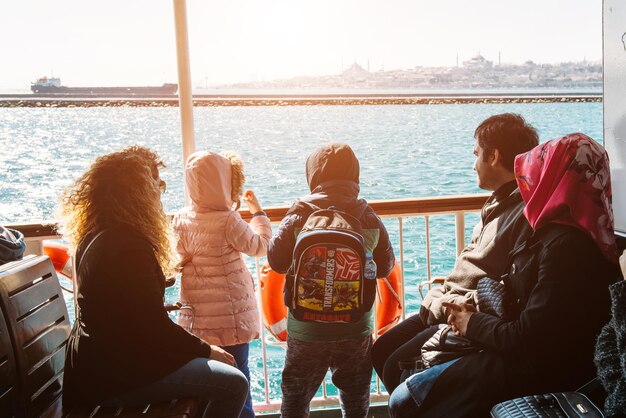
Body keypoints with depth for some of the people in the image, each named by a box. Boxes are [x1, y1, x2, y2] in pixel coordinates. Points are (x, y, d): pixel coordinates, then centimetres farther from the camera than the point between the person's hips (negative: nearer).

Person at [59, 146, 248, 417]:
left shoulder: (96, 237, 7)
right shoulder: (129, 246, -25)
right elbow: (155, 328, -21)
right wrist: (206, 350, -9)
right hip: (112, 378, -10)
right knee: (233, 384, -12)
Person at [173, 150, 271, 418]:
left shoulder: (181, 220, -3)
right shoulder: (228, 221, -19)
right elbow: (260, 247, -6)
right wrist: (258, 211, 9)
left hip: (196, 318, 5)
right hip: (230, 316, -5)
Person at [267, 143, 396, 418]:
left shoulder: (299, 217, -12)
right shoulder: (370, 219, -6)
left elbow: (276, 261, -5)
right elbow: (385, 266, 3)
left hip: (307, 330, -2)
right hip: (357, 328, 2)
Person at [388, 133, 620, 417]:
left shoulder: (565, 246, -24)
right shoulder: (555, 232, 9)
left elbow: (527, 339, -24)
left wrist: (473, 324, -7)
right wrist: (474, 312, 1)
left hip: (537, 371, -9)